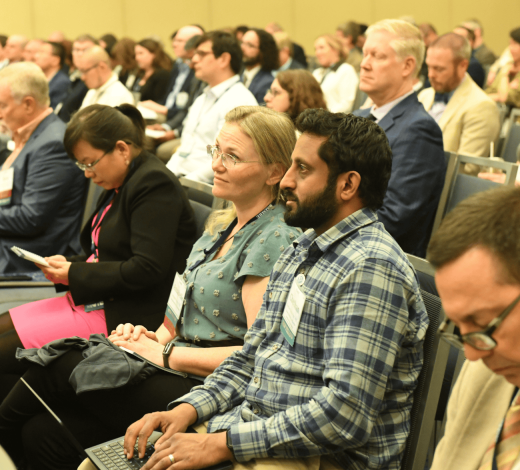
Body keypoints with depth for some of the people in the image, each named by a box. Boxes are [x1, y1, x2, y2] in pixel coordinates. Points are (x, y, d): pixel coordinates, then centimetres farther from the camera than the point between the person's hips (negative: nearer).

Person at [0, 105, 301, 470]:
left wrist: (166, 353, -17)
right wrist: (156, 337, 0)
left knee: (56, 365, -12)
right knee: (42, 434, -8)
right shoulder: (223, 227, 14)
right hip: (177, 369, 8)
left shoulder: (274, 240, -15)